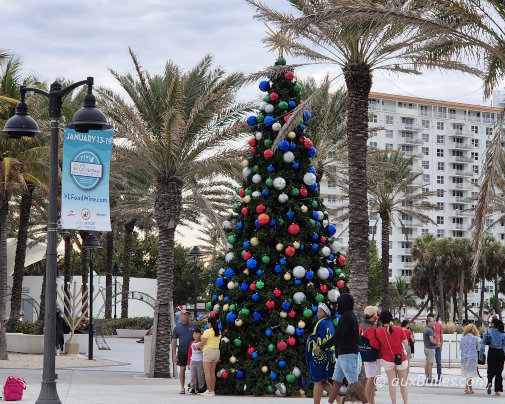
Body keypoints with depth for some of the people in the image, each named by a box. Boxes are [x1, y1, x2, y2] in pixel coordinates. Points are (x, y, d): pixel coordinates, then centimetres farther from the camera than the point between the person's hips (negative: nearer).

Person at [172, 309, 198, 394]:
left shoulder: (193, 326, 9)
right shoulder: (177, 328, 7)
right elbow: (174, 341, 6)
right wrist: (174, 354, -1)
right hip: (182, 351, -1)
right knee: (182, 369, 1)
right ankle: (182, 388, 6)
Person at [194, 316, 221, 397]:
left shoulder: (207, 331, -13)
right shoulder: (218, 333, 10)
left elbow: (202, 343, -13)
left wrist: (196, 346, 6)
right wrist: (201, 347, 21)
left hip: (208, 352, -8)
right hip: (217, 352, 8)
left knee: (207, 372, -4)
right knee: (212, 372, 10)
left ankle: (209, 391, -8)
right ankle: (213, 390, 10)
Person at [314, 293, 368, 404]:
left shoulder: (346, 317, -14)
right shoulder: (351, 316, 17)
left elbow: (337, 337, -20)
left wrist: (321, 347, -14)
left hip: (347, 355, -10)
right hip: (343, 355, 10)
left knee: (354, 381, -8)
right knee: (336, 381, 8)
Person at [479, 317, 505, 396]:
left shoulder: (488, 332, -4)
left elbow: (483, 344, -5)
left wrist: (481, 354, 0)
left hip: (492, 352, -1)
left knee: (491, 370, 10)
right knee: (499, 372, 8)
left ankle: (489, 382, -20)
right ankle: (497, 390, 7)